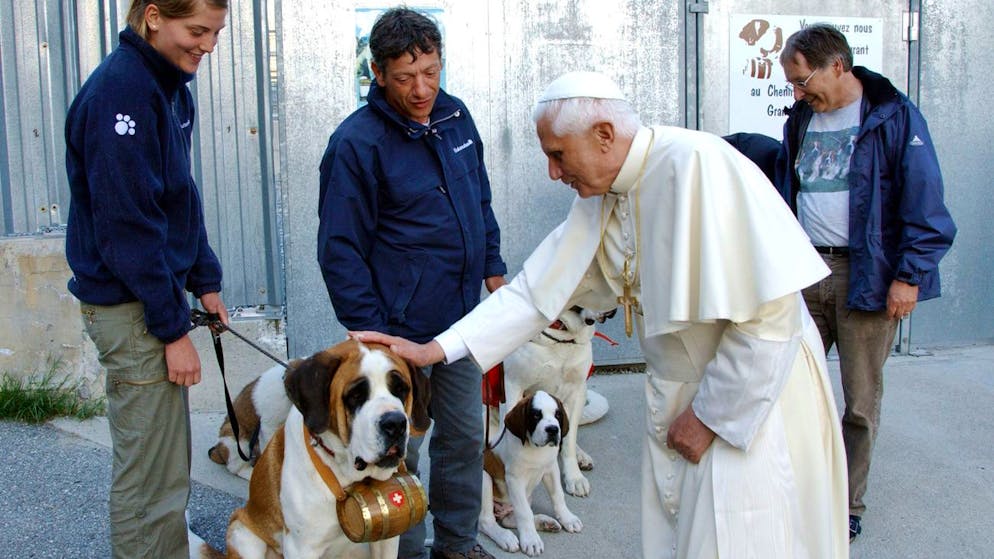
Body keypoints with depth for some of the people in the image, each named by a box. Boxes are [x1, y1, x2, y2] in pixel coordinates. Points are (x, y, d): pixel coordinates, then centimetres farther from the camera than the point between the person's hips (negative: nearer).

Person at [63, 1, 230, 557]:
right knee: (152, 474, 1)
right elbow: (127, 225, -22)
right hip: (131, 305, -10)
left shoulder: (173, 85, 10)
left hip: (160, 285, 10)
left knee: (162, 458, 22)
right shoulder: (122, 90, -19)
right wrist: (173, 328, -18)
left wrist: (206, 279, 11)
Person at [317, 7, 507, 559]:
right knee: (399, 449, 4)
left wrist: (493, 267, 15)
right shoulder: (357, 142, -16)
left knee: (465, 434, 17)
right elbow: (340, 250, -14)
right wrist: (369, 329, -15)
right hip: (400, 326, -6)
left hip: (461, 316, 7)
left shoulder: (455, 115, 4)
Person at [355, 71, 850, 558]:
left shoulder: (698, 165, -24)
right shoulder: (600, 198, 2)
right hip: (676, 393, 7)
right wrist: (434, 349, -2)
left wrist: (710, 413, -16)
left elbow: (771, 311, -25)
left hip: (752, 395, -7)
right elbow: (538, 288, 4)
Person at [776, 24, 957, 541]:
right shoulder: (801, 120, 13)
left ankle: (846, 506, 20)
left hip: (865, 276, -5)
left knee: (861, 401, 4)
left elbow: (923, 202, -8)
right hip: (805, 270, 5)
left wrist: (910, 275, -13)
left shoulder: (894, 116, -5)